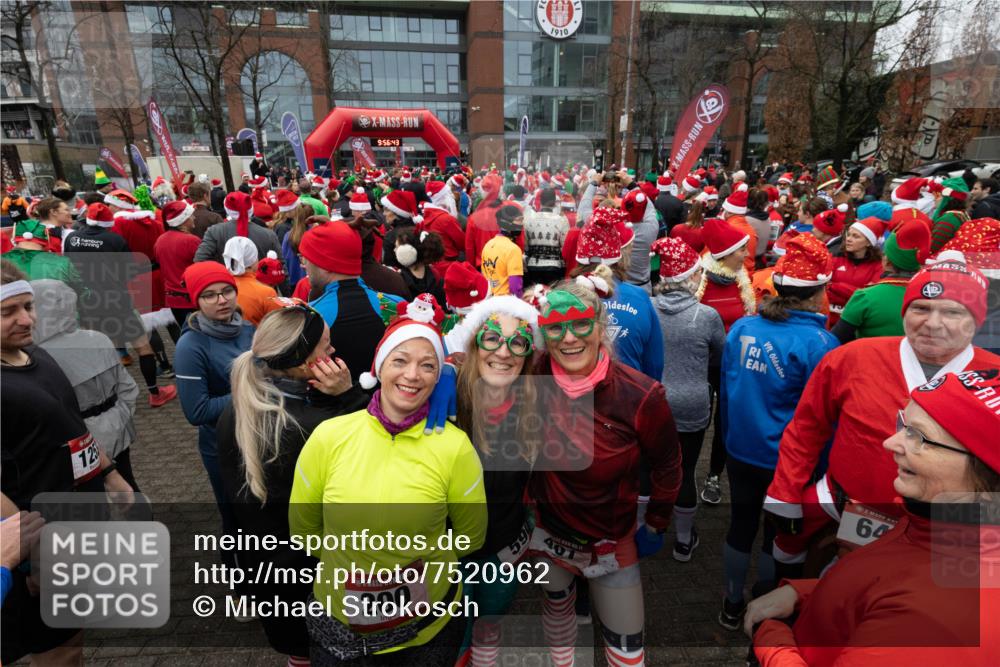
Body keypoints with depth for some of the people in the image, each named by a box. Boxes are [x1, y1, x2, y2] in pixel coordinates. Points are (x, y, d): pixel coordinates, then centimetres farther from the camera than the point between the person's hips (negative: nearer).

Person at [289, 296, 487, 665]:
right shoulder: (328, 437, -16)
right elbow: (302, 528, 0)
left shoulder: (455, 447, -20)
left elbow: (470, 537, -4)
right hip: (336, 620, 2)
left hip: (429, 625, -1)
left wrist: (419, 561, 1)